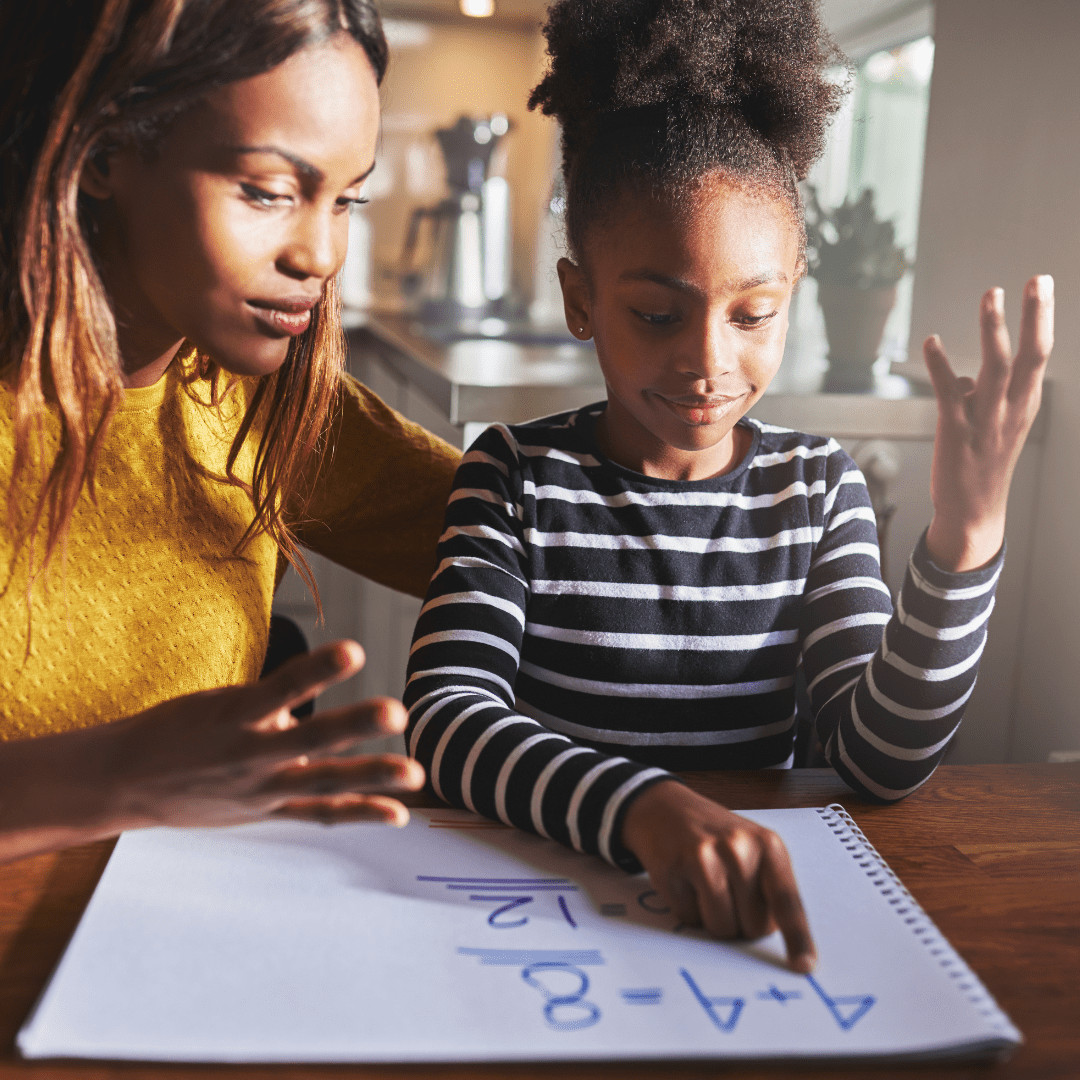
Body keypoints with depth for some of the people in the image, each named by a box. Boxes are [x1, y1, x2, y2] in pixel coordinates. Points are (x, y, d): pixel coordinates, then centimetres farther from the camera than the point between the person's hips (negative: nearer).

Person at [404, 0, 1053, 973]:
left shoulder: (818, 489, 1)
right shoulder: (518, 475, -4)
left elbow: (883, 762, -6)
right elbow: (445, 716, -16)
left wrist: (964, 538, -18)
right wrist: (643, 808, -32)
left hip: (748, 912, 1)